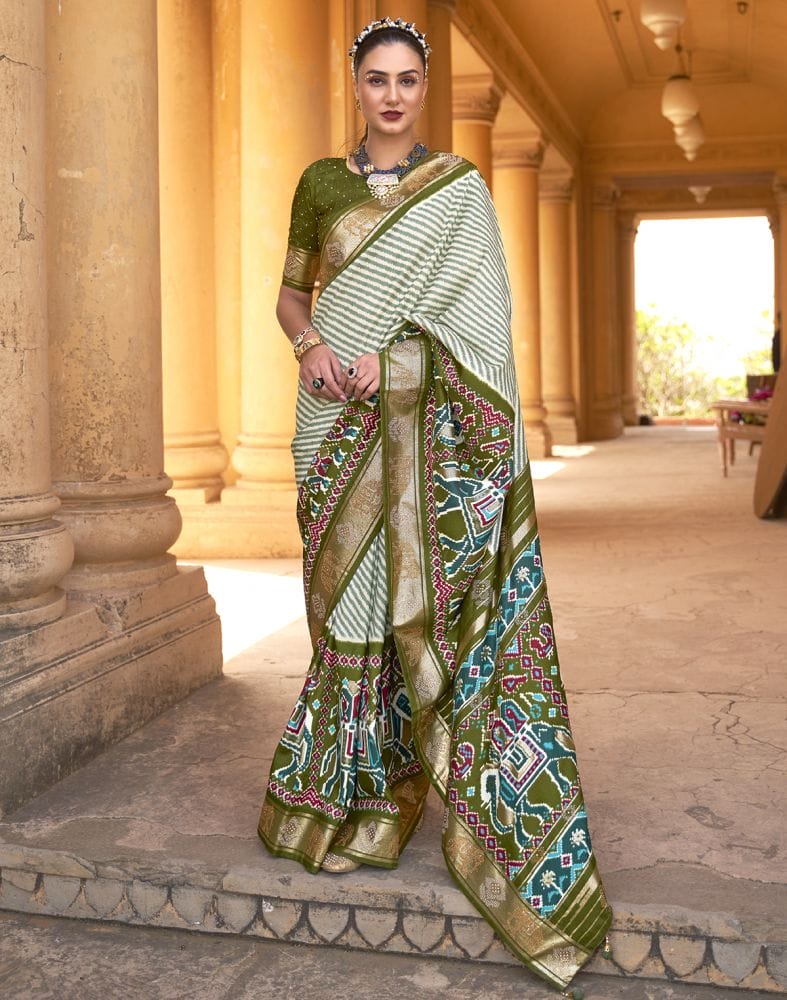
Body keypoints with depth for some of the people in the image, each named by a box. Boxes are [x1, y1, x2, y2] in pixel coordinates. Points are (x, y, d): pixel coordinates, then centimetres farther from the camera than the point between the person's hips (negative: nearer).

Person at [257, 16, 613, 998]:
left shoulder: (459, 186, 5)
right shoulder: (319, 182, 11)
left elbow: (475, 306, -2)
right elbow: (291, 295, 12)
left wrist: (388, 357, -15)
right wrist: (312, 346, -10)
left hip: (423, 415, -2)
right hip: (339, 415, 2)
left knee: (423, 582, -5)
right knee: (348, 585, 3)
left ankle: (403, 778, 8)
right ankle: (351, 784, 15)